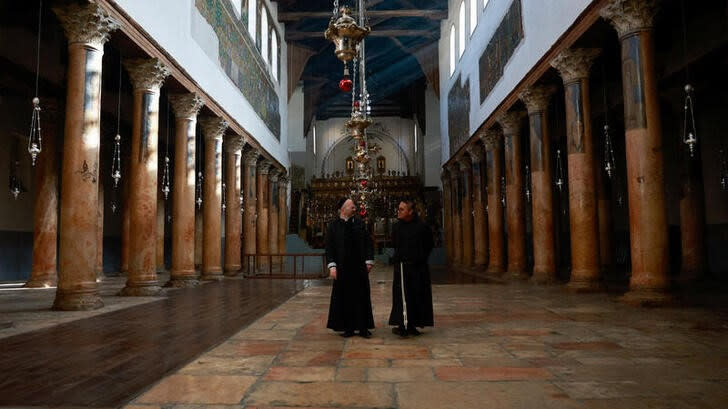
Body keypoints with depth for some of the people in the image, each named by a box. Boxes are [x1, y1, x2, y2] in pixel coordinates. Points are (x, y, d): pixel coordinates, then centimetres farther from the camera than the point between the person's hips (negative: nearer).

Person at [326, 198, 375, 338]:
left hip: (359, 267, 2)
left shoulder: (360, 224, 6)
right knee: (345, 297, 3)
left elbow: (368, 243, 8)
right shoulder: (333, 226, -1)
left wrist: (369, 261, -1)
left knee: (362, 296, 4)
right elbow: (329, 247, -2)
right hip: (342, 267, -2)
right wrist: (332, 266, -10)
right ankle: (348, 328, 14)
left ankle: (363, 327, 13)